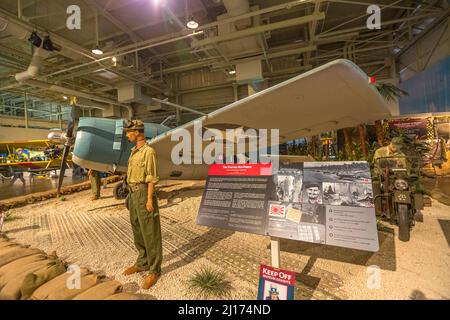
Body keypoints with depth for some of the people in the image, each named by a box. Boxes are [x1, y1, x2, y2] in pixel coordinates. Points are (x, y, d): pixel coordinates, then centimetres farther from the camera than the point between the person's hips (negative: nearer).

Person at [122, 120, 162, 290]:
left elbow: (152, 178, -17)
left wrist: (150, 200, -19)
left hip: (144, 195, -10)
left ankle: (154, 270, 10)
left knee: (150, 233, -2)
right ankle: (143, 263, 31)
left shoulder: (149, 151, -14)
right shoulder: (135, 152, 16)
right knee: (138, 230, 16)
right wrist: (133, 196, 21)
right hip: (134, 194, 10)